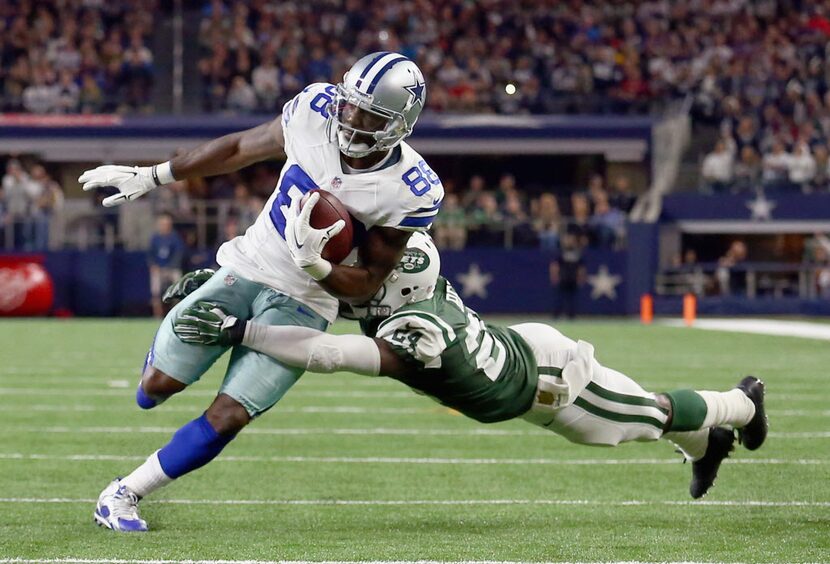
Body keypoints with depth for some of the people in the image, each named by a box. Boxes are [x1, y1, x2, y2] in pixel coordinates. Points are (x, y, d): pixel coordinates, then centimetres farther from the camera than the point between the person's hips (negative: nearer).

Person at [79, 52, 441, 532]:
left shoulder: (410, 192, -19)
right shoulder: (315, 110, -13)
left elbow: (367, 284, -11)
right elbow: (240, 150, 5)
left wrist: (313, 264, -31)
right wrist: (151, 177, 11)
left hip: (303, 303, -2)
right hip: (249, 267, 3)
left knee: (228, 418, -10)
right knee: (159, 384, 2)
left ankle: (125, 495, 6)